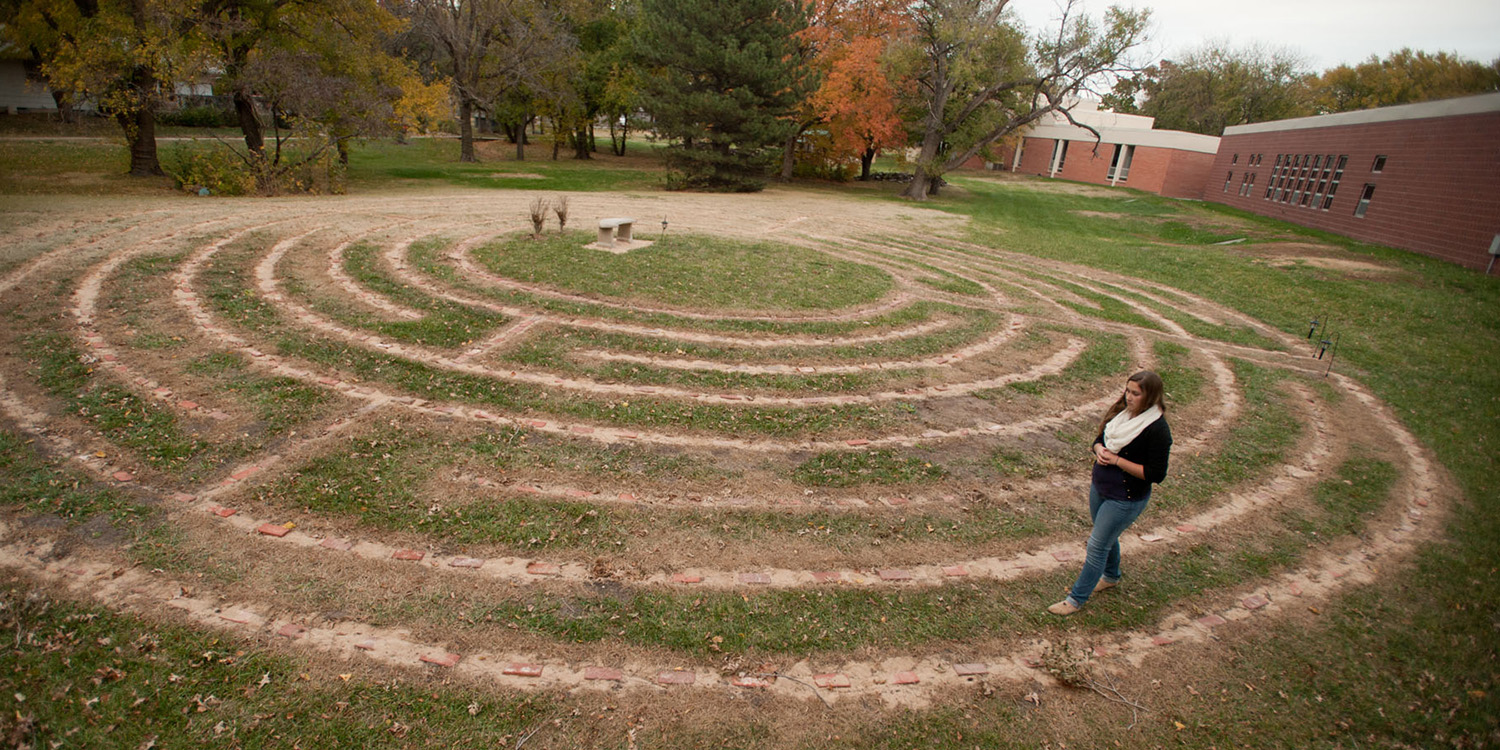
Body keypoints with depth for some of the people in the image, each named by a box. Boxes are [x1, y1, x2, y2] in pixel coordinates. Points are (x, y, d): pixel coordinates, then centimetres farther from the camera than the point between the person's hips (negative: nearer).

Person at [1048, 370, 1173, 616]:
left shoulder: (1157, 430, -23)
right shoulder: (1121, 412, -1)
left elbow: (1155, 475, -22)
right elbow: (1100, 439, 11)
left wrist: (1117, 460, -23)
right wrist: (1099, 450, -13)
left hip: (1125, 499, -7)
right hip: (1099, 487, 7)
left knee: (1097, 545, 0)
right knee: (1107, 537, 26)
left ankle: (1077, 599, 13)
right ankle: (1111, 576, 52)